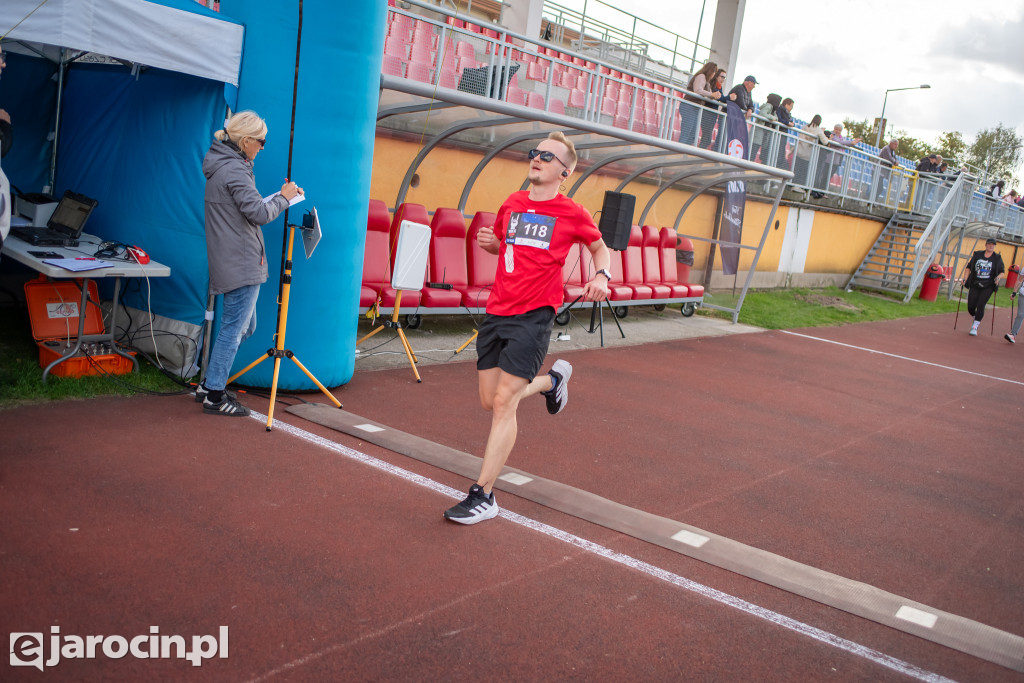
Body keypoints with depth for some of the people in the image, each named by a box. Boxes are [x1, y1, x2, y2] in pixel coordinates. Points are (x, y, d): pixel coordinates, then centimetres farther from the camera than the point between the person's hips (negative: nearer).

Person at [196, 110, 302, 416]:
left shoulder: (223, 166, 16)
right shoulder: (234, 170, -16)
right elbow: (260, 213, -21)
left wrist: (281, 197, 13)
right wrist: (283, 198, -5)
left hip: (234, 261, 10)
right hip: (242, 264, -10)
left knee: (244, 326, 17)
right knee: (234, 327, -4)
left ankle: (209, 385, 24)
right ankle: (214, 396, 3)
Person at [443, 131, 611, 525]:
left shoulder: (572, 213, 1)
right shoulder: (511, 204, 12)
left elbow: (599, 248, 17)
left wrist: (601, 276, -4)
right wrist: (488, 242, 4)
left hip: (534, 316, -5)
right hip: (496, 313, 6)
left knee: (503, 402, -12)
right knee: (490, 402, 11)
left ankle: (483, 496, -4)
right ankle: (551, 380, 40)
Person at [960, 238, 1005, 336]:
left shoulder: (997, 258, 2)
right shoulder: (977, 255, 5)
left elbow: (1002, 271, 10)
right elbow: (969, 267, 11)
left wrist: (998, 277, -11)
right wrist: (965, 279, 0)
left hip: (988, 287, -2)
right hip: (975, 285, 2)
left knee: (980, 306, -11)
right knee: (971, 307, -1)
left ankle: (975, 326, -3)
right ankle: (976, 318, 32)